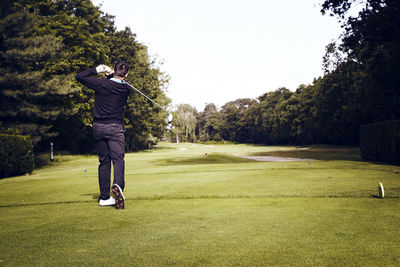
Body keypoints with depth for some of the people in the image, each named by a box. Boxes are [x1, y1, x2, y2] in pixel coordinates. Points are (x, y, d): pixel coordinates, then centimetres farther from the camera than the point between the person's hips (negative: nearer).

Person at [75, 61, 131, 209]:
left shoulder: (101, 83, -6)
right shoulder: (126, 90, 0)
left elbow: (79, 76, 1)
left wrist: (97, 70, 5)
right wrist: (111, 74, 6)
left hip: (98, 127, 1)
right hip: (115, 127, -1)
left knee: (103, 161, 8)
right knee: (118, 158, -3)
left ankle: (104, 197, 11)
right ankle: (118, 185, -32)